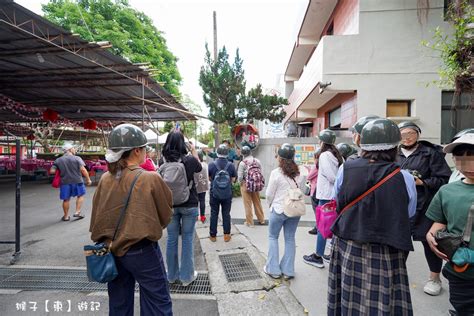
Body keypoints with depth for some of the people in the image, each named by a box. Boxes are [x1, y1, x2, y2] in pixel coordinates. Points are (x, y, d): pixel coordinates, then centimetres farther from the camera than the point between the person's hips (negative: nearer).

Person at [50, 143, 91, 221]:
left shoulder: (58, 160, 3)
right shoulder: (77, 158, -8)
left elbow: (52, 171, -2)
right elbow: (83, 169, -17)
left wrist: (60, 171, 17)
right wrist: (88, 179, -10)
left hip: (65, 182, 3)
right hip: (77, 181, -3)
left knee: (66, 199, 13)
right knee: (80, 195, 17)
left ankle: (66, 216, 23)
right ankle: (77, 212, 11)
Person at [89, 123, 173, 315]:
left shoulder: (105, 179, -4)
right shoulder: (151, 179, -17)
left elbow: (96, 217, 6)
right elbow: (166, 216, -5)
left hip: (112, 250, 6)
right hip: (142, 251, -5)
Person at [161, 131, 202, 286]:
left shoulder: (163, 163, -8)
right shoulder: (190, 160, -14)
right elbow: (199, 168, 7)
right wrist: (194, 152, 20)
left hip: (169, 206, 3)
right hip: (189, 205, -2)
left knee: (172, 238, 14)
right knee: (187, 238, 10)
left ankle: (172, 275, 30)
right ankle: (186, 276, 22)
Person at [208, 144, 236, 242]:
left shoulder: (212, 164, -11)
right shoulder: (231, 165, -9)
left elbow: (209, 178, 2)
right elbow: (233, 179, 0)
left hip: (214, 194, 0)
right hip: (227, 194, 1)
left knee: (214, 214, 11)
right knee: (226, 214, 11)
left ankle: (213, 235, 21)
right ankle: (226, 235, 18)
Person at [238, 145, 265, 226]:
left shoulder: (242, 163, -15)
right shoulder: (257, 161, -2)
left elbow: (240, 176, -15)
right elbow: (261, 173, -2)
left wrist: (241, 183, 4)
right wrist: (257, 183, 10)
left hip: (246, 185, -4)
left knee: (248, 204, 8)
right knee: (257, 202, 19)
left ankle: (249, 222, 18)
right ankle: (261, 219, 33)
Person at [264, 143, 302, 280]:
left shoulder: (276, 172, -14)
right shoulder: (298, 173, -2)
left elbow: (269, 194, -8)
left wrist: (270, 204, 10)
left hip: (279, 209, -4)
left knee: (273, 237, 14)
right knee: (290, 239, 14)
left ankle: (273, 269, 21)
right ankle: (288, 271, 24)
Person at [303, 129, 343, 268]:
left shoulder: (324, 155, -13)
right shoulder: (338, 155, 10)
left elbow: (331, 176, -17)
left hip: (326, 195, -8)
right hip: (336, 195, 8)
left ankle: (318, 257, 12)